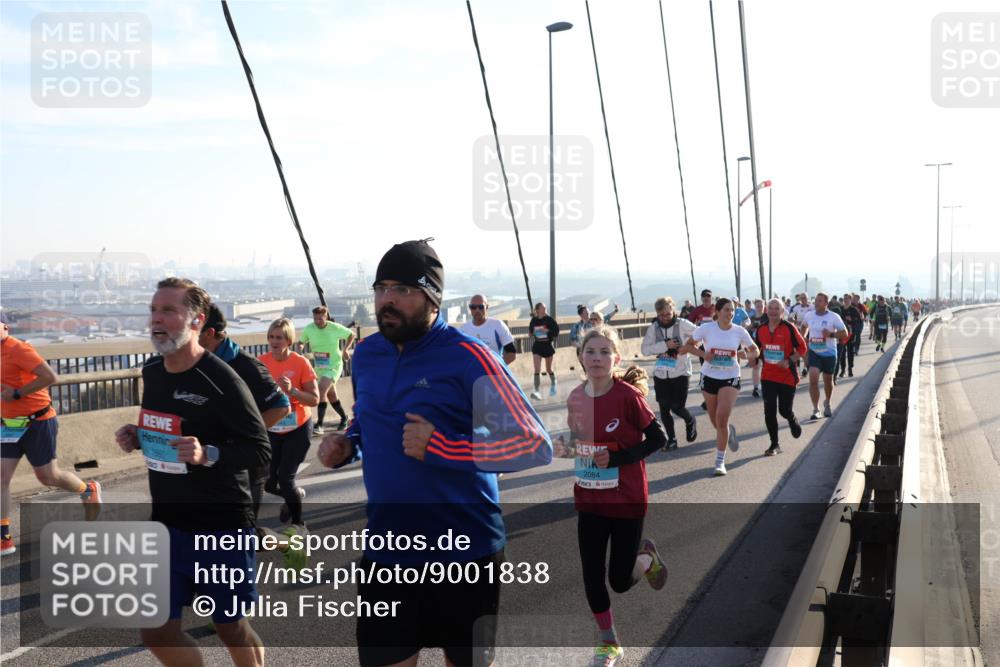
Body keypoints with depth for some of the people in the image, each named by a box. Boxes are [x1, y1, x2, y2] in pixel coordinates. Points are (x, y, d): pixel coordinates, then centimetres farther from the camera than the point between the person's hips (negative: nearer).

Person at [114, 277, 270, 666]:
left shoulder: (221, 380, -19)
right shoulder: (151, 371, 3)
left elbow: (260, 450, -18)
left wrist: (208, 455, -33)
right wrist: (137, 438, -1)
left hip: (222, 527, -6)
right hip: (165, 524, 6)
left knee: (230, 627, 11)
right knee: (157, 633, 9)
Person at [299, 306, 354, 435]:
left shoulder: (336, 328, -13)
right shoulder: (309, 329, -7)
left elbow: (351, 334, 2)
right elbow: (302, 342, 5)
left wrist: (345, 349, -6)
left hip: (334, 366, -5)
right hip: (319, 367, 5)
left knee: (321, 389, -23)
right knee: (331, 395, 15)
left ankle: (319, 424, -20)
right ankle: (344, 418, 37)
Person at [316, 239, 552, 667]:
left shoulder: (467, 357, -16)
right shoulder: (365, 355, 4)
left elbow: (536, 446, -18)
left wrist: (440, 447, -25)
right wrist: (347, 446, -1)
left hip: (463, 554, -4)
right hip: (386, 554, 4)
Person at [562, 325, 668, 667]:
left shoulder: (628, 395, -18)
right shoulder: (576, 398, -1)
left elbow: (658, 438, -13)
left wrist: (617, 458, -21)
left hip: (627, 500, -4)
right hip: (589, 501, 4)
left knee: (620, 581, 4)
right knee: (591, 575, 6)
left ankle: (646, 555, 37)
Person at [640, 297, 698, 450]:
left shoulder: (682, 324, -9)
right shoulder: (654, 327, -3)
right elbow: (644, 349, -11)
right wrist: (665, 345, -19)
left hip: (680, 373, -3)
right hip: (661, 374, 3)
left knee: (677, 407, -4)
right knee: (664, 408, 6)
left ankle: (690, 422, 29)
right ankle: (671, 439, 22)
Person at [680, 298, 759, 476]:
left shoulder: (739, 331, -6)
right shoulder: (706, 329, -8)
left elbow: (754, 351, 6)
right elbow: (688, 345, 3)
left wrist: (746, 355, -16)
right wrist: (702, 354, -15)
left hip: (731, 378, -1)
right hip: (709, 377, 1)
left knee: (722, 418, -15)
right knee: (716, 422, 11)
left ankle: (720, 461, -2)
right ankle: (729, 431, 49)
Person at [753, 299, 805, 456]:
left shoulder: (789, 328, -10)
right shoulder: (760, 329, 2)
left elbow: (802, 348, -6)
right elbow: (756, 348, 17)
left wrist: (789, 361, -19)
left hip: (787, 375, -3)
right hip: (768, 376, 3)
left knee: (784, 410, 5)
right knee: (769, 411, -3)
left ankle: (793, 422, 43)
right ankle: (774, 445, 10)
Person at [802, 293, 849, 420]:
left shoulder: (834, 317, -10)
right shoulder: (809, 315, -1)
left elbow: (844, 334, -10)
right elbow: (805, 326, 21)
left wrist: (831, 334, -24)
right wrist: (804, 337, 7)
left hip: (829, 353, -1)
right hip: (814, 352, 1)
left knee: (828, 381, 15)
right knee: (813, 379, -15)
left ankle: (827, 403, 43)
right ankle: (815, 409, -9)